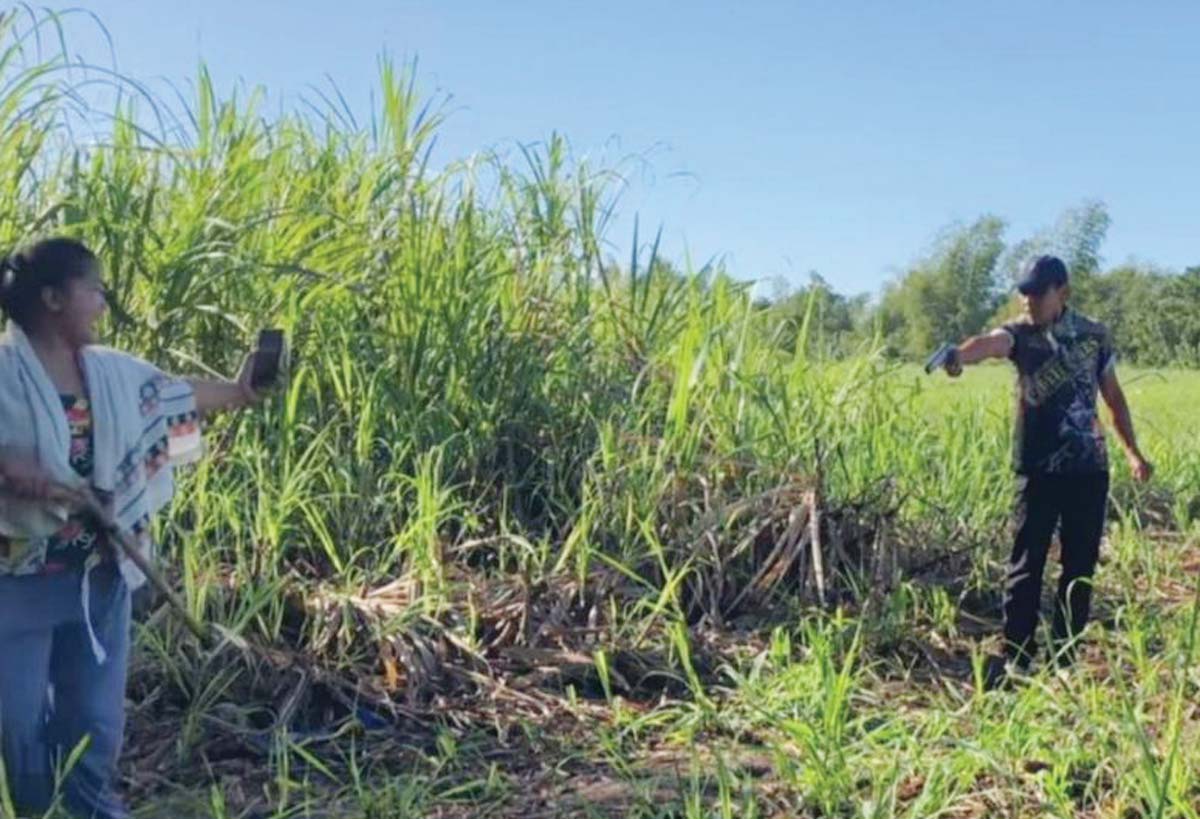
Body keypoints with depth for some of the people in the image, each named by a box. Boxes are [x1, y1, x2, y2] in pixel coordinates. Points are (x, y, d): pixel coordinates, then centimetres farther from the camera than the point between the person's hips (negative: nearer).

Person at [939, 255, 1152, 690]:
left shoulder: (1095, 335, 5)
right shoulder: (1020, 334, -5)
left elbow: (1113, 395, 17)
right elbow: (990, 342, -30)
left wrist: (1133, 451, 18)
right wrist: (961, 354, -53)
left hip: (1089, 468, 3)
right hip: (1038, 469, -3)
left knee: (1080, 566, 8)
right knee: (1026, 564, -1)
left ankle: (1064, 658, 20)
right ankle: (1015, 656, 6)